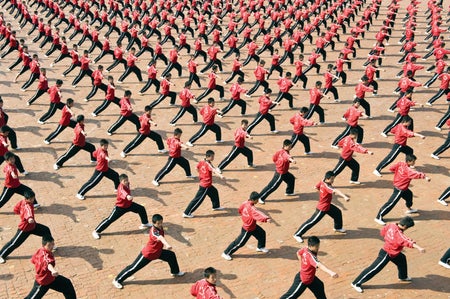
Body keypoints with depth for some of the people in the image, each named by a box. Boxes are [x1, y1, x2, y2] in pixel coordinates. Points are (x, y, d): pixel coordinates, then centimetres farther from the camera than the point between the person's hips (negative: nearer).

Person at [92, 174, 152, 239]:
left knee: (141, 209, 14)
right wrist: (127, 196, -79)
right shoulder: (121, 187, -33)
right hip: (120, 207, -8)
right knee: (110, 219, -5)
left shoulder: (127, 184, -7)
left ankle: (145, 223, 39)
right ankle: (96, 231, 8)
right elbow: (123, 192, -59)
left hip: (129, 205, 8)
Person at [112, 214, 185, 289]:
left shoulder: (160, 227, -8)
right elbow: (160, 238, -59)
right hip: (147, 254, -8)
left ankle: (175, 272, 36)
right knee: (134, 267, 1)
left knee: (171, 255, 10)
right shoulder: (154, 231, -35)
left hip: (158, 252, 8)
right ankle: (117, 280, 17)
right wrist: (167, 244, -77)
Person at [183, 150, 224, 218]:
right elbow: (214, 170, -40)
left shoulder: (201, 162, 1)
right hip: (205, 186, -10)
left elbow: (197, 168, 15)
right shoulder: (208, 164, -22)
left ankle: (216, 206, 48)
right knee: (198, 199, -3)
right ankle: (187, 213, 1)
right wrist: (220, 175, -56)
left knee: (214, 192, 28)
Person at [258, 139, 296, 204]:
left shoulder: (280, 151, 1)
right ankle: (260, 198, -2)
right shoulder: (284, 152, -27)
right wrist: (291, 160, -74)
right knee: (272, 186, -7)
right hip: (280, 173, -10)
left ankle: (289, 192, 50)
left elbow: (274, 158, 11)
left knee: (291, 178, 28)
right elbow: (287, 157, -52)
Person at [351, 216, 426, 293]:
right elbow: (407, 241, -47)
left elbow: (382, 232, 7)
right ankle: (356, 283, 0)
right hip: (386, 254, -10)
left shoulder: (391, 225, -8)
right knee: (375, 269, -6)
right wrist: (419, 248, -58)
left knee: (402, 258, 26)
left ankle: (403, 277, 50)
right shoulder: (398, 234, -32)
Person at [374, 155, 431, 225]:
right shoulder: (408, 170, -28)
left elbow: (391, 168, 3)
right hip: (399, 190, -10)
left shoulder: (400, 164, -5)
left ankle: (409, 209, 58)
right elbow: (415, 174, -45)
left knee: (409, 194, 32)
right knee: (391, 203, -8)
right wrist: (425, 176, -54)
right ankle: (379, 217, -5)